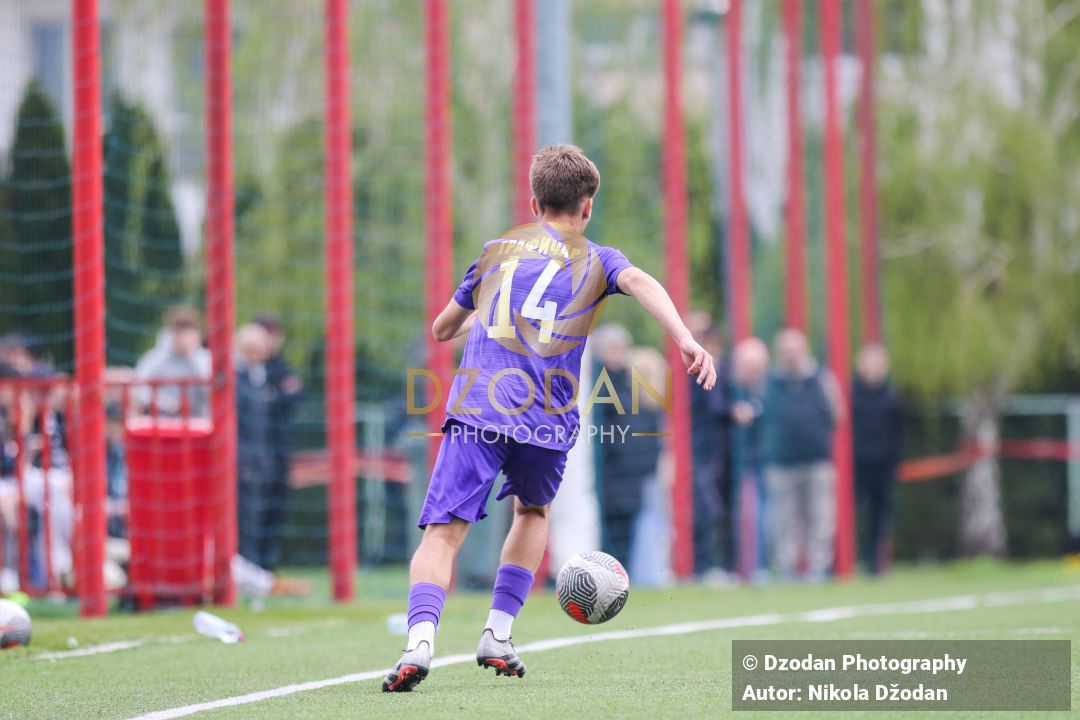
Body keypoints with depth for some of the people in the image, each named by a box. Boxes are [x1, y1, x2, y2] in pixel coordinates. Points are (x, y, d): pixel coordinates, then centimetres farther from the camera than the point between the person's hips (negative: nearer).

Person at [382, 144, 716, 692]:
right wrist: (685, 339, -20)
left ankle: (421, 637, -33)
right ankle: (497, 635, 21)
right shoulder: (595, 260, 17)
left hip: (477, 408, 0)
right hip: (547, 418, 0)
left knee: (444, 532, -8)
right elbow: (640, 282, -7)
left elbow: (442, 329, 33)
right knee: (532, 512, 29)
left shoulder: (496, 250, 24)